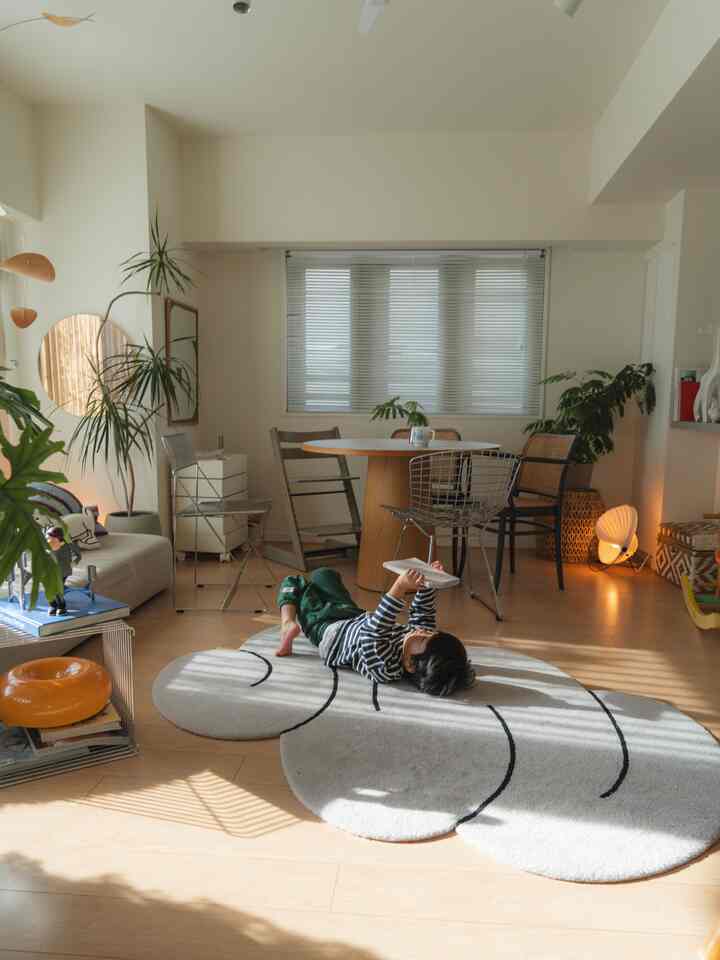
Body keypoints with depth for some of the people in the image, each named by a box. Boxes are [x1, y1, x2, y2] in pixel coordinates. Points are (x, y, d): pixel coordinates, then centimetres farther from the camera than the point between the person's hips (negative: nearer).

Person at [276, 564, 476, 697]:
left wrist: (399, 589, -60)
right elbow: (421, 617, -12)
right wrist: (426, 585, -22)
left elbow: (372, 633, -51)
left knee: (293, 582, 13)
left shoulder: (385, 667, -44)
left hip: (327, 629, -6)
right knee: (324, 574, 30)